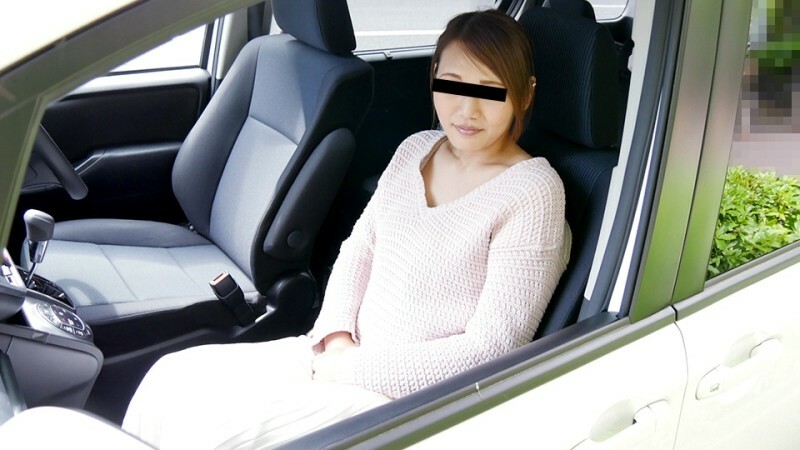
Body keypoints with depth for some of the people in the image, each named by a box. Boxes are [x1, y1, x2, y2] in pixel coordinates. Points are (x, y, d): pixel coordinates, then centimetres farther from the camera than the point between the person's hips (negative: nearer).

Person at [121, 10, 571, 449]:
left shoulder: (533, 191, -15)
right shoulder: (416, 149, 6)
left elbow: (488, 350, -18)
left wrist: (343, 368, -17)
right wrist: (336, 337, -7)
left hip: (415, 395, -6)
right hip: (346, 356, 7)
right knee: (172, 378, -4)